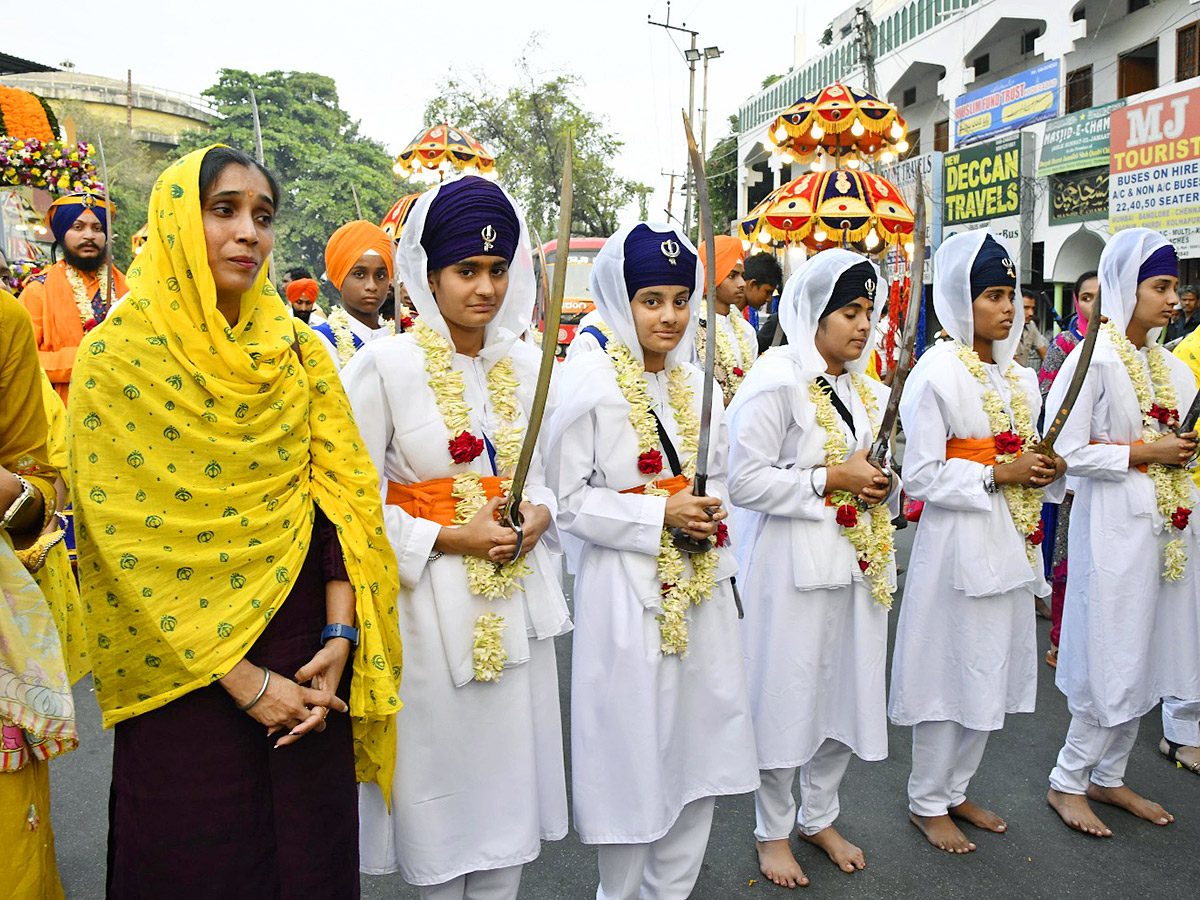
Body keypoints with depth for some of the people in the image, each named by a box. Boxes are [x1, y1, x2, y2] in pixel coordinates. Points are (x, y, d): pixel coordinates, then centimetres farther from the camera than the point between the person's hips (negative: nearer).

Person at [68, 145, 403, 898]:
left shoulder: (298, 350, 3)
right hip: (183, 666, -3)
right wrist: (243, 679, -14)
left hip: (305, 655, 3)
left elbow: (339, 499, 0)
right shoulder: (119, 354, -8)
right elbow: (125, 535, -13)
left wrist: (339, 639, -12)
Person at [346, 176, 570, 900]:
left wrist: (539, 516, -6)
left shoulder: (528, 365, 5)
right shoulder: (386, 364, -9)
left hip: (514, 597, 4)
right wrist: (449, 538, -16)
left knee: (512, 766, 14)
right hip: (429, 601, -4)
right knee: (440, 768, 9)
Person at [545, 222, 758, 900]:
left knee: (702, 740, 14)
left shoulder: (696, 383, 9)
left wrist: (710, 513, -3)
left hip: (701, 589, 6)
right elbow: (568, 497, -12)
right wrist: (659, 515, -18)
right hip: (625, 594, -6)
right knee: (634, 751, 5)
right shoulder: (590, 382, -10)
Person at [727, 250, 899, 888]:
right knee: (786, 698, 3)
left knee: (848, 691, 14)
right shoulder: (776, 381, -13)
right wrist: (828, 479, -18)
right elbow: (745, 481, -19)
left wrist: (883, 483, 1)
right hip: (790, 566, -7)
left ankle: (819, 817, 36)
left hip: (857, 560, 8)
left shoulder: (864, 389, 13)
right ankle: (772, 830, 25)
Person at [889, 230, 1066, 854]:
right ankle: (926, 801, 21)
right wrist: (999, 475, -18)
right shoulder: (937, 372, -12)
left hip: (1010, 541, 8)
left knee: (995, 673, 15)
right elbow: (921, 477, -15)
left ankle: (955, 790, 32)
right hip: (957, 542, -8)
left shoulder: (1017, 376, 11)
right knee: (952, 673, 2)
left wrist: (1045, 470, 0)